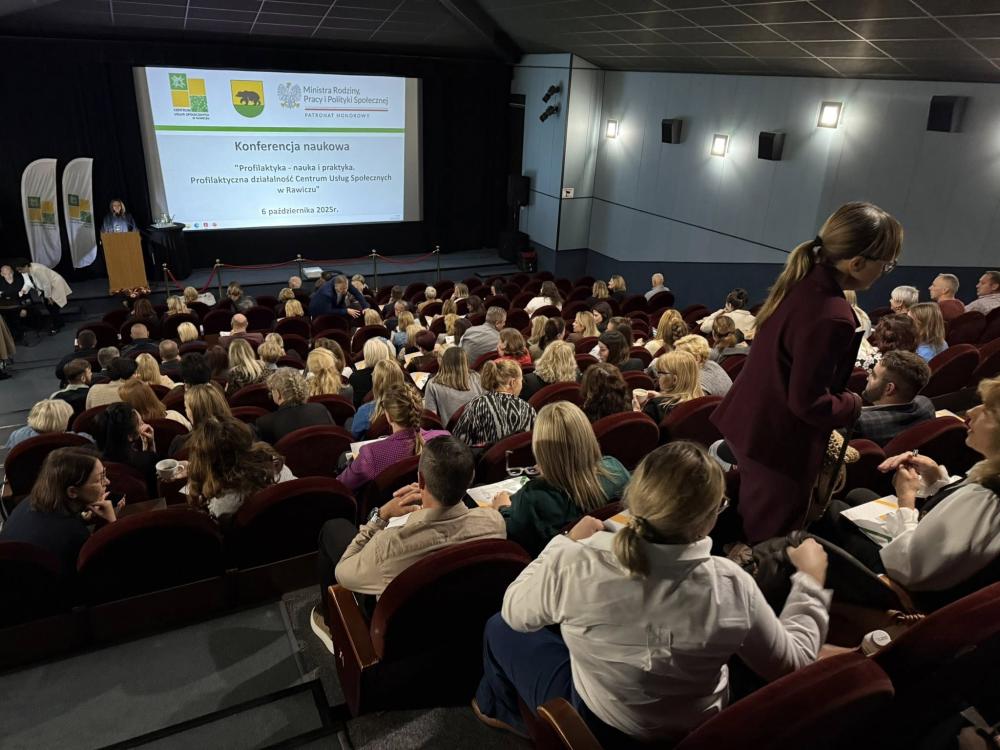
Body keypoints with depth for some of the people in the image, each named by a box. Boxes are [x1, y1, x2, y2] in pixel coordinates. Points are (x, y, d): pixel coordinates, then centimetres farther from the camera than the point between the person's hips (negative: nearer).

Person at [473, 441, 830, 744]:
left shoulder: (573, 566, -33)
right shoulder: (733, 586, -29)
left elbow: (514, 612, -11)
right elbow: (793, 662, -10)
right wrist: (811, 580, 3)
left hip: (597, 728, -2)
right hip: (698, 728, 3)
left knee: (502, 628, 21)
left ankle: (497, 708, 52)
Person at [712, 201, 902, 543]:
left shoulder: (804, 281, -2)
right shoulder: (831, 318, -31)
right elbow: (808, 403, -25)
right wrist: (853, 404, -8)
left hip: (749, 421, 9)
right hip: (779, 441, -9)